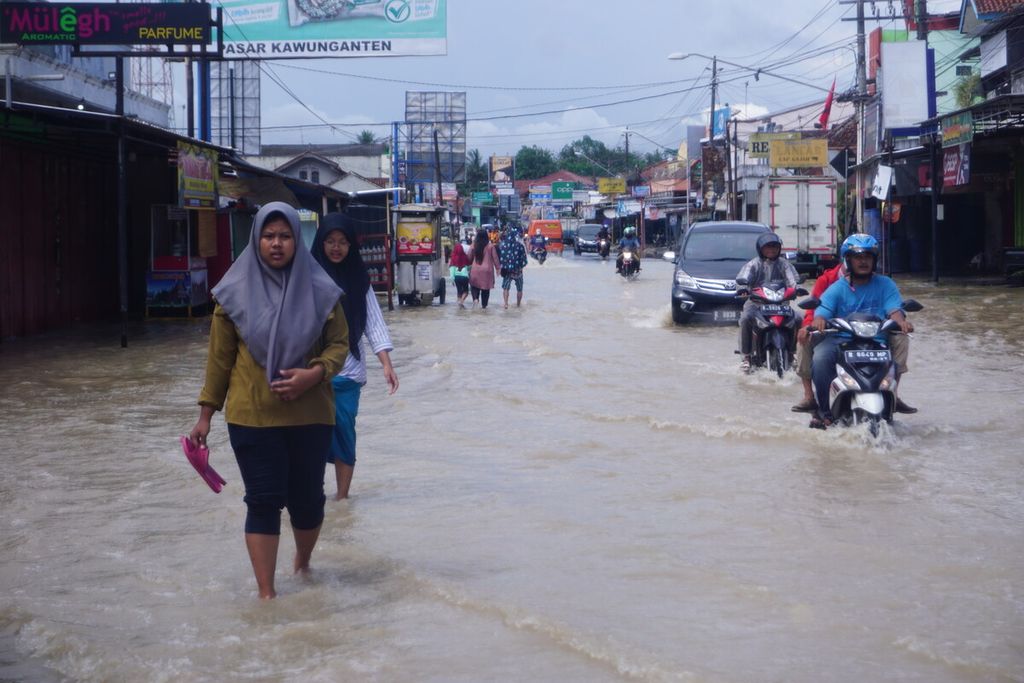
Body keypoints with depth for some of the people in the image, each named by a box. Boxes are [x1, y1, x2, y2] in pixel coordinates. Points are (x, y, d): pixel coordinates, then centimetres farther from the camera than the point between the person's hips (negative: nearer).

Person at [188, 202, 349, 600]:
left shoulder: (318, 290, -2)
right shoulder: (236, 292, -1)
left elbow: (339, 343, 5)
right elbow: (220, 357, 3)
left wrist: (315, 373, -15)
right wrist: (206, 414, 4)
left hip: (309, 415, 1)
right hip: (251, 417, -1)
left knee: (307, 498, 8)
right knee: (263, 501, -2)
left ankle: (303, 563, 38)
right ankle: (266, 593, 4)